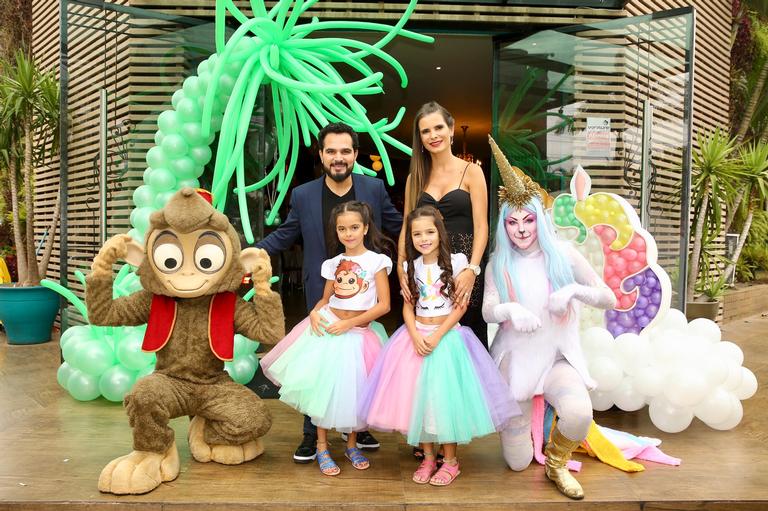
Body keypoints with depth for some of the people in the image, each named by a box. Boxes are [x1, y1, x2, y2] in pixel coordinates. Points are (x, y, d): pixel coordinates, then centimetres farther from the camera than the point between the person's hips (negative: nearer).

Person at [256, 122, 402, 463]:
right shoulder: (303, 195, -1)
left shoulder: (374, 189, 0)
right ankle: (312, 433, 20)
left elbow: (398, 226, 10)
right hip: (322, 296, -1)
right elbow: (284, 235, 9)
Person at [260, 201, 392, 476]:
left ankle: (352, 445, 29)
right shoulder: (333, 263, 5)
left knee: (354, 390, 7)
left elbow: (384, 304, -10)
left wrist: (349, 323, -16)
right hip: (327, 328, 2)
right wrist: (314, 313, -10)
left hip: (358, 333, -2)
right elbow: (325, 299, 13)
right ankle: (322, 447, 18)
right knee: (323, 387, 1)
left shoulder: (376, 261, -6)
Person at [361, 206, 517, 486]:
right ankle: (428, 458, 20)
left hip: (447, 337, -4)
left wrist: (437, 336, -15)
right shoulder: (411, 266, 7)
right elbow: (408, 307, 7)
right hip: (416, 338, 4)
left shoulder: (455, 262, -5)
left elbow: (461, 305, -8)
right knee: (418, 395, 4)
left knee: (444, 395, -4)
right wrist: (416, 336, -11)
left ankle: (450, 461, 13)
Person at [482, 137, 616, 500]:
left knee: (579, 414, -35)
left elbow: (610, 300, -5)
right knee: (517, 463, 4)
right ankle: (516, 417, 41)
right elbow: (488, 312, -15)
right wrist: (511, 309, -38)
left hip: (559, 357, 0)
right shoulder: (498, 264, -5)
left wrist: (574, 290, -26)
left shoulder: (563, 256, -6)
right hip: (515, 358, 1)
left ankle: (556, 465, 1)